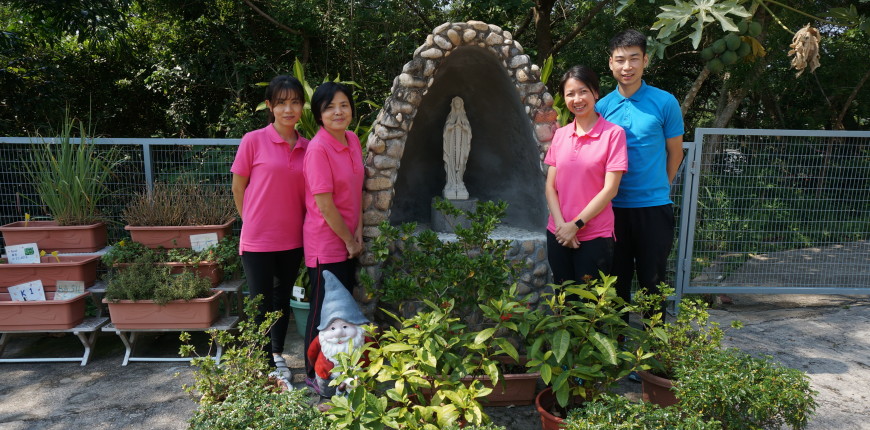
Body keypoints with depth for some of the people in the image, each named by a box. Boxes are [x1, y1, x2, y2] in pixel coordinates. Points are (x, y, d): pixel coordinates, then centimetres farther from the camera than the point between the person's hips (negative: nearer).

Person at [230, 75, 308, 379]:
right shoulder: (254, 141, -9)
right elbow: (238, 188, -1)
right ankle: (265, 364, 23)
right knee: (262, 305, 5)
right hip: (257, 240, -4)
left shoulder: (307, 147, 2)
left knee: (283, 299, 19)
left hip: (292, 239, 4)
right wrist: (252, 222, 4)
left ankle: (278, 356, 38)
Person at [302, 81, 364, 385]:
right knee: (323, 312, 5)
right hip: (326, 243, -8)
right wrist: (349, 240, -11)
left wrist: (358, 232, 0)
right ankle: (314, 376, 24)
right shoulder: (318, 149, -20)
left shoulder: (353, 141, 4)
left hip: (348, 241, 8)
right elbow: (324, 204, -21)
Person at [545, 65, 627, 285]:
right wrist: (561, 224, -9)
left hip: (595, 238, -4)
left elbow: (610, 189, -11)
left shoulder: (613, 133, -7)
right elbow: (550, 186, 5)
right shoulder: (560, 135, 7)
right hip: (558, 234, 4)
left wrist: (576, 224, -12)